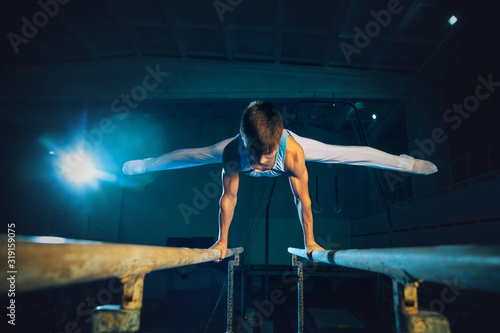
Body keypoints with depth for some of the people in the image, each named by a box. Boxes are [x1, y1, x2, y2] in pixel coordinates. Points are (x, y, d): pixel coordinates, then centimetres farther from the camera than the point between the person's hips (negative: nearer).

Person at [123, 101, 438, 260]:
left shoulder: (293, 150, -45)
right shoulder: (233, 151, -42)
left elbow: (303, 199, -34)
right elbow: (229, 198, -32)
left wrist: (310, 240, -24)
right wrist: (222, 241, -22)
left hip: (285, 142, 0)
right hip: (243, 145, 0)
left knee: (345, 153, 3)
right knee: (193, 156, 14)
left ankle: (407, 162, 26)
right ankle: (142, 164, 42)